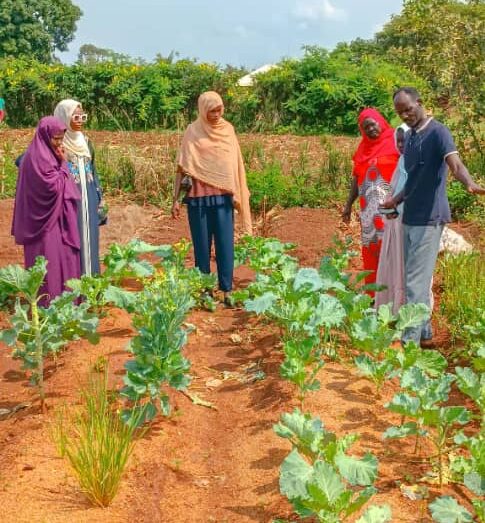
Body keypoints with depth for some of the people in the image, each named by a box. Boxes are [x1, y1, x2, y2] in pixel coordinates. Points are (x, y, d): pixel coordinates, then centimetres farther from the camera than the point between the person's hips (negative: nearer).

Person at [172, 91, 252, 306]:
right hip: (199, 196, -2)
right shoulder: (193, 131, -1)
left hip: (223, 196, 2)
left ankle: (227, 290, 4)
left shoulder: (228, 129, 7)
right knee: (202, 245, 4)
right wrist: (176, 199, -7)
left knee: (225, 244, -1)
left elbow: (235, 164, 12)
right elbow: (182, 167, -2)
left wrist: (236, 193, 7)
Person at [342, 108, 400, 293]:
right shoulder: (363, 147, 15)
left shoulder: (394, 142, -4)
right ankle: (373, 293, 14)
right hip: (368, 208, 6)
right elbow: (356, 177, 19)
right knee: (370, 250, 7)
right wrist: (348, 204, 18)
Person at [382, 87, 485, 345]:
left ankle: (409, 341, -5)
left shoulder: (437, 132, -12)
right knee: (415, 279, 13)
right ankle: (424, 333, 24)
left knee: (416, 282, -8)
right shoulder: (409, 137, 14)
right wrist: (397, 200, 24)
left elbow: (454, 162, -29)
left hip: (429, 219, -9)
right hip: (410, 218, 9)